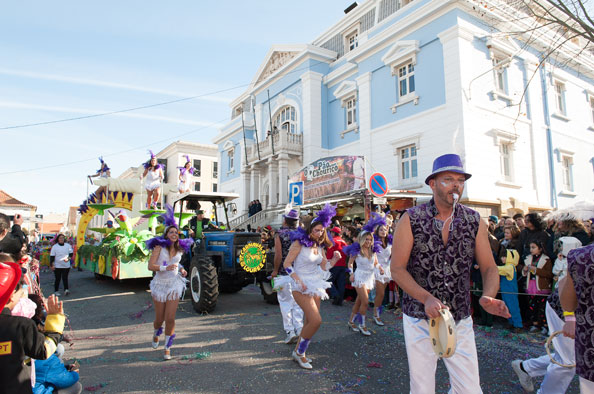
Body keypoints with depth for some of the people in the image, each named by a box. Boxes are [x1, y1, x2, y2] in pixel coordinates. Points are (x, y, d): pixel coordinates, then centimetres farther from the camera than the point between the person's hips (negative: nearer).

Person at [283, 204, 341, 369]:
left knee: (310, 321, 10)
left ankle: (298, 351, 27)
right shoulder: (299, 243, -12)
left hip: (315, 286, 8)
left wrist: (334, 259, -6)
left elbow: (324, 267, 12)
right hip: (301, 287, -8)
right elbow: (286, 264, -12)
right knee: (316, 320, -14)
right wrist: (298, 280, -20)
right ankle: (299, 352, 6)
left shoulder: (319, 246, 10)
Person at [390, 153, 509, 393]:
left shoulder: (475, 221, 1)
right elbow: (397, 268, -9)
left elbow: (489, 267, 3)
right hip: (419, 319, -2)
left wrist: (487, 296, -17)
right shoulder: (411, 220, -8)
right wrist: (426, 299, -23)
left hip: (460, 320, 2)